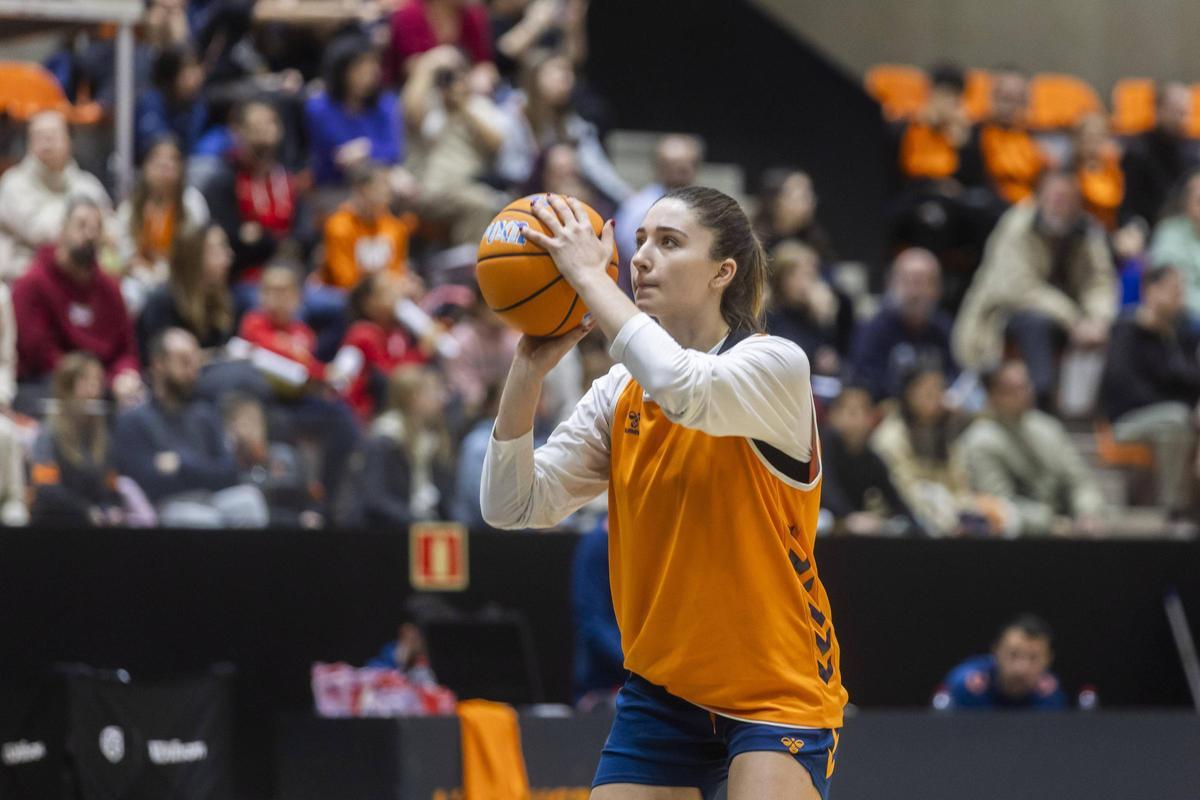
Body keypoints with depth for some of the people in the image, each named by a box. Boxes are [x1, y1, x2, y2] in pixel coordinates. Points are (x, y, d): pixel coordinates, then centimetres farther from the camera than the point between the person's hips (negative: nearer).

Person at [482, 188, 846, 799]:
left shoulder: (777, 365, -12)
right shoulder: (619, 391, 5)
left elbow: (685, 389, -34)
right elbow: (512, 506, -4)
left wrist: (587, 273, -26)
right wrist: (528, 370, -16)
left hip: (777, 692, -5)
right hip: (660, 690, 5)